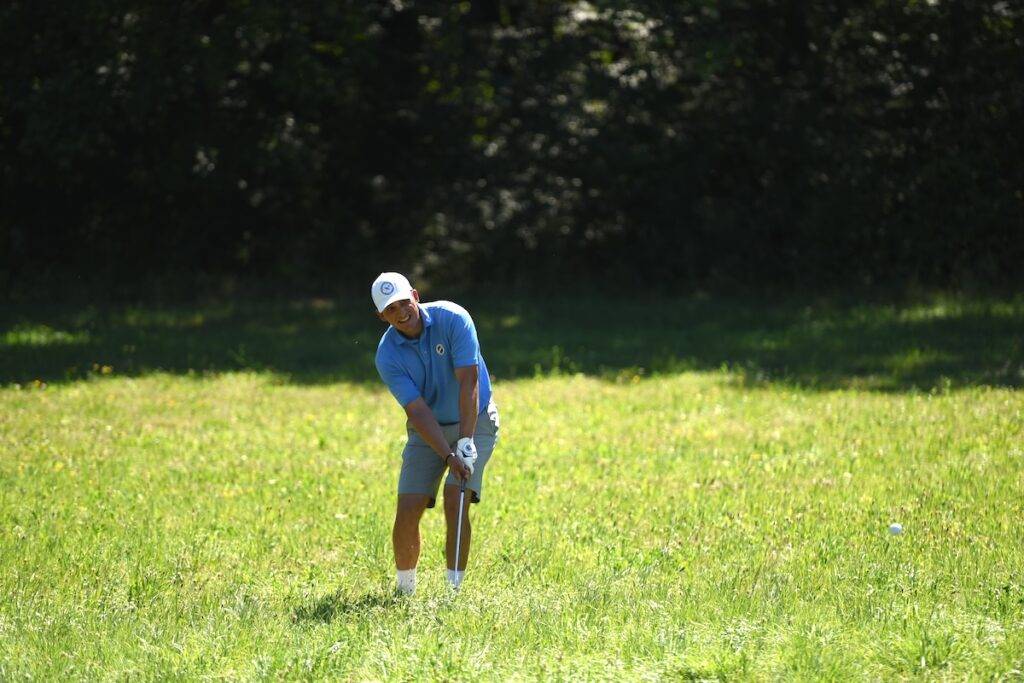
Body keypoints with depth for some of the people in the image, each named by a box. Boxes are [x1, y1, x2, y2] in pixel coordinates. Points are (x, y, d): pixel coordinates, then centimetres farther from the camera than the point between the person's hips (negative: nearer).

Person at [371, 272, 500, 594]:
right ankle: (404, 589, 11)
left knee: (455, 503, -20)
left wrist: (465, 441, -31)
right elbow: (417, 411, -20)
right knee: (407, 510, -9)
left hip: (474, 421, -2)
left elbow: (469, 380, -24)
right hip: (427, 430, 2)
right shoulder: (387, 355, -15)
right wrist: (449, 456, -33)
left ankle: (453, 589, -12)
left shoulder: (452, 319, -20)